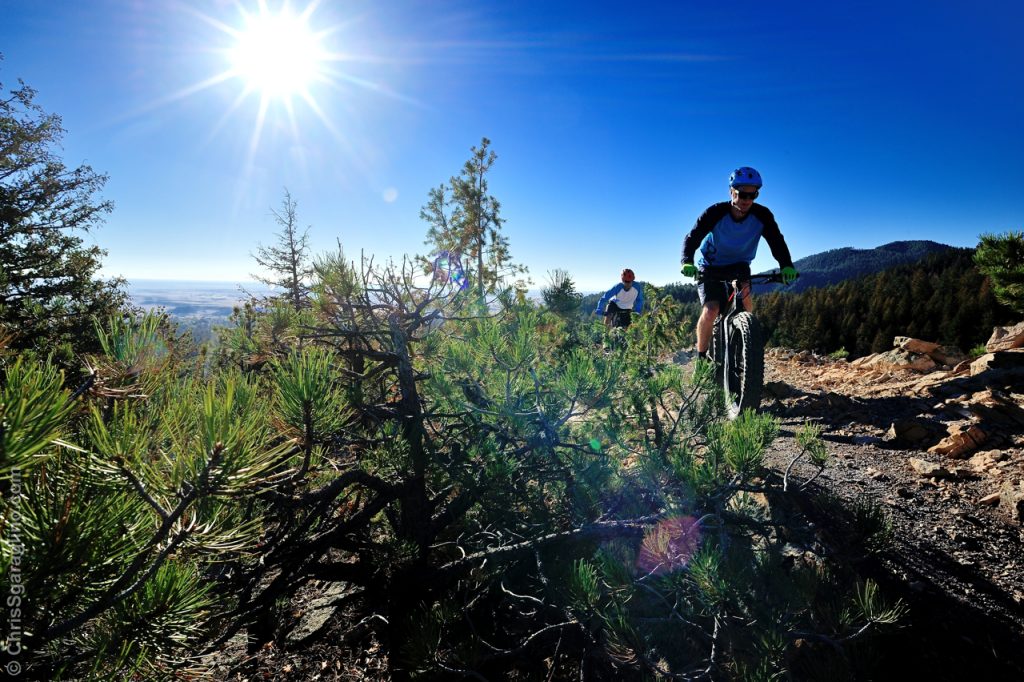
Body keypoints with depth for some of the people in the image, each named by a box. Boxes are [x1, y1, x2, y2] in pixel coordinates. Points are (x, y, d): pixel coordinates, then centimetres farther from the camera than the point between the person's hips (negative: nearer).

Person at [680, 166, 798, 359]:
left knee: (745, 293, -29)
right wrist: (687, 262, -47)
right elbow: (692, 238, -28)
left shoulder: (762, 215, -17)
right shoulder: (716, 212, -23)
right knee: (711, 310, -21)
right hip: (711, 267, -2)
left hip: (739, 265, 2)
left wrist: (787, 266, -38)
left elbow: (777, 241, -19)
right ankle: (701, 356, -3)